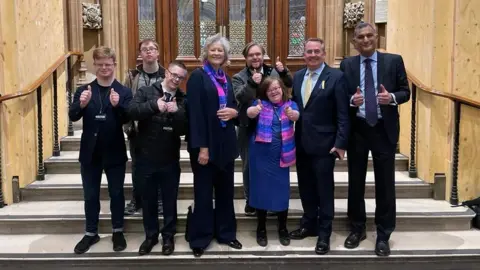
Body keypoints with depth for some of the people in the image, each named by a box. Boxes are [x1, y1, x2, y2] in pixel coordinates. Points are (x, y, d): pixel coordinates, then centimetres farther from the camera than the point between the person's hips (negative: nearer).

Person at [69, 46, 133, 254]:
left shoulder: (124, 92, -3)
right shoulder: (84, 90, 3)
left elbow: (128, 119, -14)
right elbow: (73, 116, -8)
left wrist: (117, 105, -32)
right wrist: (81, 104, -28)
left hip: (115, 152, -2)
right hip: (90, 152, 2)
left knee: (116, 193, 11)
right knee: (90, 195, 13)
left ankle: (118, 232, 27)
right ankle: (91, 233, 29)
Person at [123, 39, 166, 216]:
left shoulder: (165, 75, -2)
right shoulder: (132, 76, 1)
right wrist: (127, 125, -6)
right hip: (137, 129, 1)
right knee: (137, 165, 11)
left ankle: (160, 200, 24)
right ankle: (136, 200, 26)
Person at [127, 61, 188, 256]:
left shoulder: (183, 100, 4)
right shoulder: (146, 91, 0)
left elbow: (184, 129, -6)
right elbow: (132, 112, -18)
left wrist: (177, 112, -22)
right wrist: (154, 105, -29)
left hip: (170, 159, 1)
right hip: (146, 158, 0)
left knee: (169, 201, 12)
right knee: (148, 200, 13)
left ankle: (168, 236, 28)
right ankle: (150, 236, 30)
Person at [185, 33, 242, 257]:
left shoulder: (226, 78, 13)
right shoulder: (197, 76, -7)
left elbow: (234, 105, 20)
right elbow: (195, 113, -14)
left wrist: (234, 112, -6)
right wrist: (201, 146, -19)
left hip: (226, 141, 6)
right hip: (205, 143, -6)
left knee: (225, 190, 13)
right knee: (203, 192, 4)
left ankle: (226, 233, 27)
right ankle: (199, 238, 17)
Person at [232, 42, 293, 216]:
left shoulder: (273, 72, 3)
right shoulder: (239, 77, -3)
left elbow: (289, 85, -3)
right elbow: (239, 97, -19)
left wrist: (283, 72, -21)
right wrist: (252, 83, -35)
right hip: (248, 129, -1)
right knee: (250, 166, 11)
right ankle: (250, 201, 25)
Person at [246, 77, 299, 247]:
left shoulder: (290, 104, 2)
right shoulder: (261, 103, 0)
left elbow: (296, 115, -21)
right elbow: (249, 112, -22)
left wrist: (291, 114, -45)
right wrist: (255, 110, -46)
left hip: (281, 156, 1)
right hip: (261, 155, 0)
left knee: (282, 190, 5)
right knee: (261, 189, 6)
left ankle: (283, 229, 22)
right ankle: (261, 229, 21)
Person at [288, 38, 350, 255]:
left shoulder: (336, 77, -8)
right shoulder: (298, 76, 10)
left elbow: (343, 114, -10)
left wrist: (340, 143, -15)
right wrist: (293, 133, 7)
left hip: (324, 144, -5)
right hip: (301, 143, 6)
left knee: (324, 190, 5)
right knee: (305, 188, 16)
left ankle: (324, 234, 19)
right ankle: (309, 225, 34)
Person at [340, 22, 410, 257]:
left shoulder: (394, 61, 1)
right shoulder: (347, 65, 4)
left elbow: (405, 91, 2)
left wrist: (392, 97, -18)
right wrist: (352, 100, -17)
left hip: (384, 129, -1)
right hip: (357, 129, 1)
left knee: (385, 183, 5)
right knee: (356, 182, 11)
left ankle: (383, 235, 20)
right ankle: (357, 229, 29)